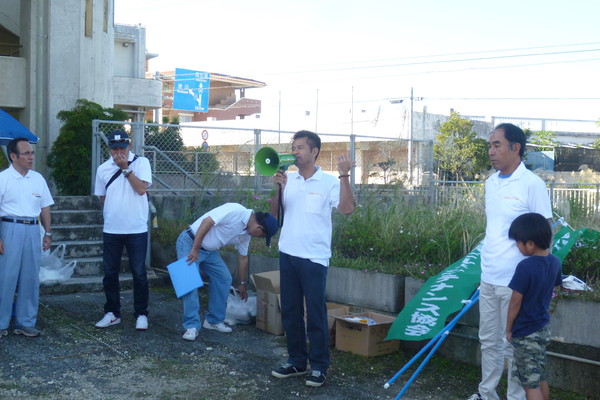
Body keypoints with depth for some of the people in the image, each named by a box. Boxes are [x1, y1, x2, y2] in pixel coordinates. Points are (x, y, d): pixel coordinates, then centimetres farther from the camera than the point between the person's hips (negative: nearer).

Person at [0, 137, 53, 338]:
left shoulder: (38, 178, 12)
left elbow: (45, 207, 16)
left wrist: (48, 233, 12)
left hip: (33, 230, 5)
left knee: (31, 278, 7)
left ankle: (26, 322, 16)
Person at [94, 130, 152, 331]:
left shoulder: (141, 162, -2)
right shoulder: (103, 169, 7)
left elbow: (142, 189, -15)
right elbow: (103, 197, 17)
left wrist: (125, 168, -14)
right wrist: (113, 213, 7)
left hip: (137, 229, -3)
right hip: (111, 230, 4)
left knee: (139, 273, 3)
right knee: (110, 274, 10)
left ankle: (141, 314, 14)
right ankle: (112, 313, 22)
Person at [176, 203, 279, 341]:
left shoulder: (246, 234, 4)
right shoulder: (236, 211, -24)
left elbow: (243, 258, 17)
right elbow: (207, 222, -27)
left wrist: (242, 284, 26)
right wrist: (195, 250, -26)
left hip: (209, 250, 9)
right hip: (190, 242, -9)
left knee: (224, 279, 4)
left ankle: (213, 320, 14)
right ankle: (192, 326, -9)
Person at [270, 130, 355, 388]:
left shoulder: (329, 182, -7)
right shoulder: (288, 180, 7)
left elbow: (346, 209, -19)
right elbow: (275, 213, 8)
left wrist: (344, 176, -25)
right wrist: (278, 189, -7)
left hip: (314, 258, -5)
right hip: (287, 254, 6)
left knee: (316, 313, 1)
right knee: (290, 311, 13)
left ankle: (319, 366, 13)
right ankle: (296, 361, 26)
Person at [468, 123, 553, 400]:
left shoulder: (532, 184, -13)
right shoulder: (491, 182, 8)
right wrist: (487, 267, 16)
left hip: (516, 282, -7)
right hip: (489, 278, 7)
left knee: (513, 346, 4)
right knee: (489, 341, 17)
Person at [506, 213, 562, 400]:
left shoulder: (525, 267, -25)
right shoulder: (555, 262, -3)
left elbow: (515, 303, -18)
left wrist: (508, 329, -4)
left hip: (525, 335, -7)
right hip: (543, 330, 7)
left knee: (531, 384, 2)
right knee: (540, 379, 20)